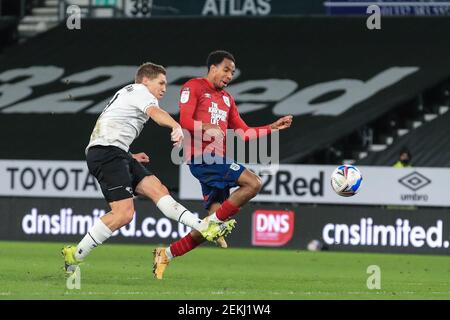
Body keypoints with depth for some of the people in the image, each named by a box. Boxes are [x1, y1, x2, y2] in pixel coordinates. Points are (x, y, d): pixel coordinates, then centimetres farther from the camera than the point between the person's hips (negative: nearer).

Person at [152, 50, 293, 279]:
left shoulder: (227, 99, 25)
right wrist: (208, 128, -24)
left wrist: (273, 128, 18)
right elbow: (185, 121, -11)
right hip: (202, 157, -9)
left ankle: (166, 254, 9)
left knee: (216, 218, 3)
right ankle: (216, 222, -14)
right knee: (253, 183, -21)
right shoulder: (194, 87, 0)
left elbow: (243, 133, 25)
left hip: (217, 160, 9)